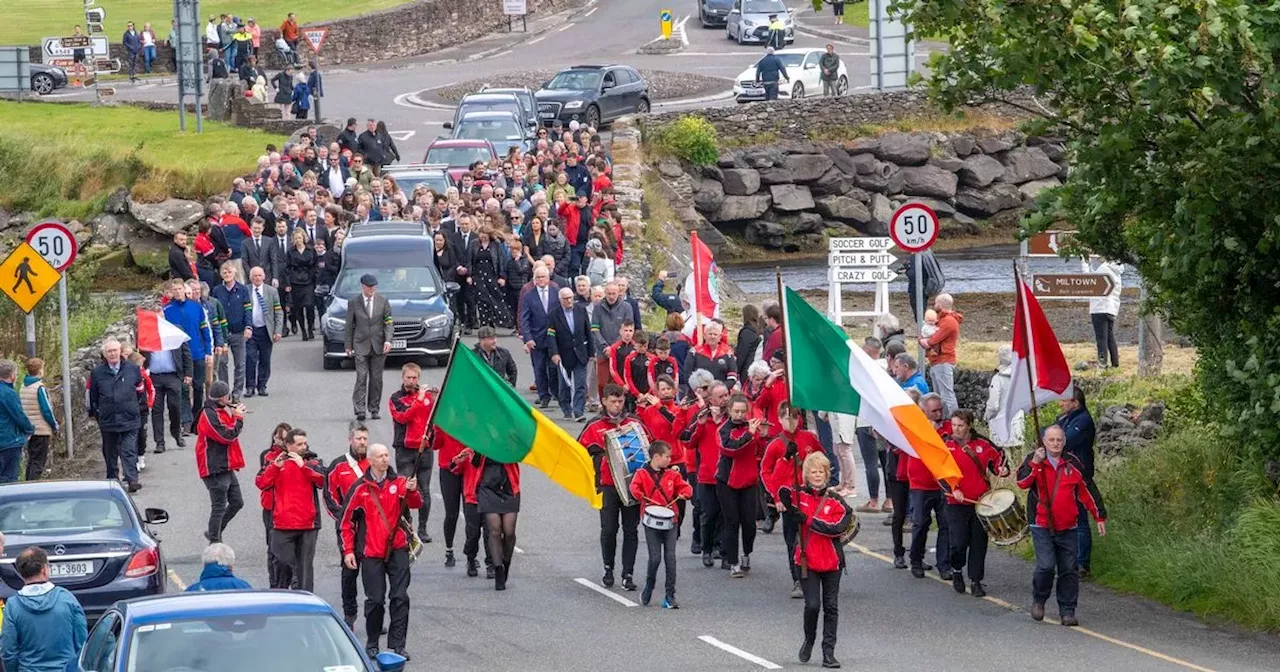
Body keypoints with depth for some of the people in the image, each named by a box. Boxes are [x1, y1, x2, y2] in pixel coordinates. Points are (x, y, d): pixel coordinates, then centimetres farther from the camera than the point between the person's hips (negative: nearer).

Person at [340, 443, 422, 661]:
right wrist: (348, 551, 1)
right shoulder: (360, 488, 1)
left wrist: (412, 491, -31)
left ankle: (397, 644, 1)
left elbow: (416, 504, -10)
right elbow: (347, 521, 5)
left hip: (397, 549, 1)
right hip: (371, 552, -1)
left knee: (400, 597, -3)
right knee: (375, 599, -1)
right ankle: (372, 644, 14)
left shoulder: (399, 483, 5)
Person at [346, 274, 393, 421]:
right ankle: (360, 410, -13)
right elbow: (349, 325, 6)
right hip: (361, 345, -2)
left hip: (378, 346, 2)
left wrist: (388, 340, -10)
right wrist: (348, 345, 4)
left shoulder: (383, 301, 4)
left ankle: (374, 409, 12)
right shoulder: (353, 303, 1)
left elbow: (388, 322, 3)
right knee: (361, 377, -10)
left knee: (376, 378, 4)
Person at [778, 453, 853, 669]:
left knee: (831, 607, 3)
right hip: (807, 560, -2)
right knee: (812, 604, -9)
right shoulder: (799, 495, 2)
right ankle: (809, 641, 18)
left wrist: (808, 520, -16)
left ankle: (828, 652, 10)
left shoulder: (836, 502, 2)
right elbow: (783, 494, -18)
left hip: (831, 561, 2)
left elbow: (837, 527, -12)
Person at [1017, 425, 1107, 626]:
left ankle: (1067, 611, 11)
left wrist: (1100, 517, 12)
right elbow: (1022, 482, -14)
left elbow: (1088, 491, 13)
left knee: (1068, 570, 3)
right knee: (1046, 566, -15)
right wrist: (1035, 463, -27)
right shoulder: (1034, 460, 2)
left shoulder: (1072, 464, 8)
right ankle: (1038, 600, 11)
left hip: (1067, 527, 3)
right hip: (1042, 526, -3)